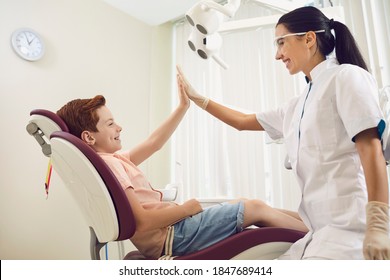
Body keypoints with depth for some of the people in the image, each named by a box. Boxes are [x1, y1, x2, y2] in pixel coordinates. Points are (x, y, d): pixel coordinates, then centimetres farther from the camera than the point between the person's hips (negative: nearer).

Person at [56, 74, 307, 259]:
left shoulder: (111, 159, 11)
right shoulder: (108, 164, -19)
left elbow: (153, 143, 14)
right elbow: (141, 223, -25)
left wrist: (184, 106, 12)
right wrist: (187, 208, -12)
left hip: (169, 225, 10)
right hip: (170, 234, -10)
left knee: (245, 206, 14)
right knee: (257, 208, -4)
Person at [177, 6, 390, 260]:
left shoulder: (347, 76, -1)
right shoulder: (297, 106, 20)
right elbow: (243, 121, 30)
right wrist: (197, 98, 30)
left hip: (352, 223, -7)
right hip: (322, 228, 7)